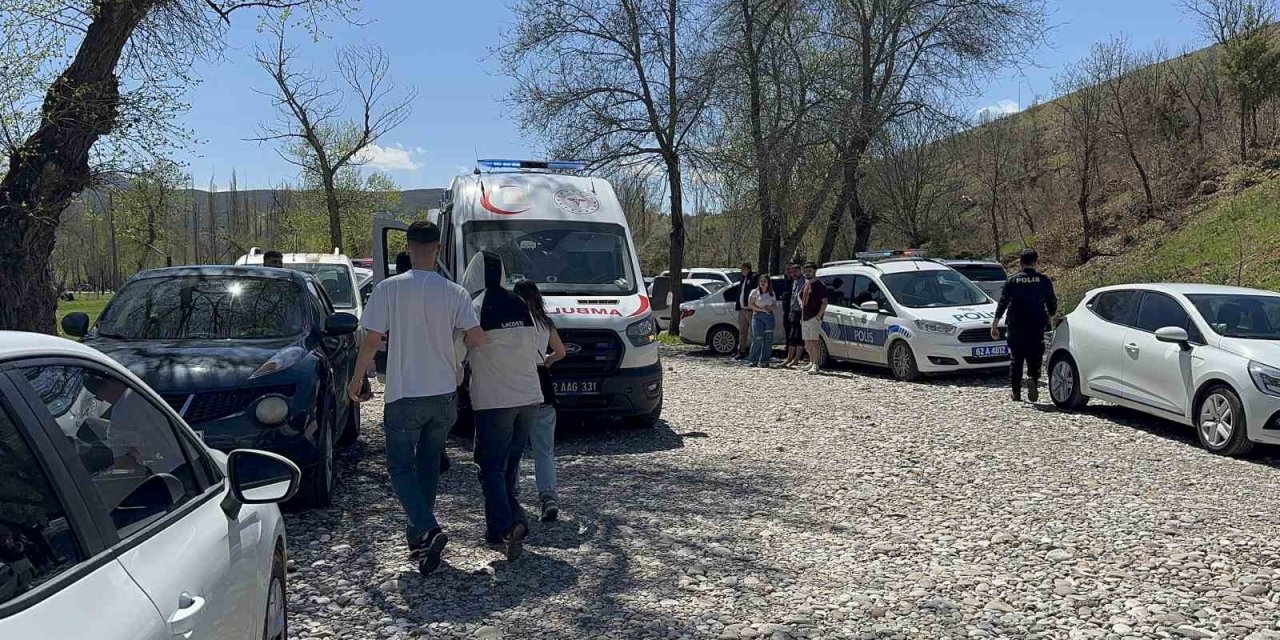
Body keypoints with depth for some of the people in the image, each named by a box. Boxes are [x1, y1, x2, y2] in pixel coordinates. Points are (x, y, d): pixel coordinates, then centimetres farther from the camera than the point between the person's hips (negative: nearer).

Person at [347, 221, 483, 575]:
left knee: (401, 467, 7)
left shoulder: (388, 289, -9)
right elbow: (477, 339, -9)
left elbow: (371, 340, -8)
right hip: (444, 395, 3)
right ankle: (419, 533, 25)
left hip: (404, 397, -3)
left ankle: (429, 529, -13)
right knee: (429, 465, 18)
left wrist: (357, 379, 7)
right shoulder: (455, 293, -4)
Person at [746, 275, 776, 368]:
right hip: (757, 316, -4)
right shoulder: (755, 292, 2)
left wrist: (770, 307, -5)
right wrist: (762, 309, -11)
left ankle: (764, 361, 5)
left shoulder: (772, 293, 13)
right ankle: (752, 360, -5)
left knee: (768, 339, -1)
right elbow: (750, 304, -3)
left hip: (769, 316, 4)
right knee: (757, 338, -12)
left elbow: (774, 305, 18)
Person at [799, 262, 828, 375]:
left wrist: (819, 315, -19)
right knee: (807, 342, 12)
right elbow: (800, 296, 35)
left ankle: (815, 365, -14)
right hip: (804, 318, 8)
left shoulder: (820, 285, -8)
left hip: (814, 318, -8)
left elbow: (825, 302, -12)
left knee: (814, 341, -14)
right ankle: (812, 362, 24)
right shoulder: (805, 285, 17)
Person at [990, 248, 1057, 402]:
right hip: (1037, 326, 0)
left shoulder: (1012, 280, 0)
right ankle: (1032, 378, -24)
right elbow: (1052, 303, 5)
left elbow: (1003, 303, -3)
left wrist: (994, 325, -1)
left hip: (1016, 327, 1)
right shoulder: (1043, 280, 0)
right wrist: (1049, 316, 26)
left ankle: (1016, 393, 11)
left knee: (1016, 360, 10)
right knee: (1035, 358, 5)